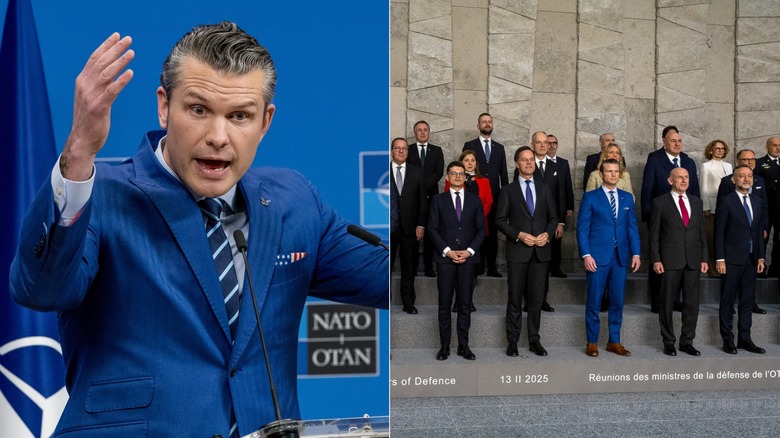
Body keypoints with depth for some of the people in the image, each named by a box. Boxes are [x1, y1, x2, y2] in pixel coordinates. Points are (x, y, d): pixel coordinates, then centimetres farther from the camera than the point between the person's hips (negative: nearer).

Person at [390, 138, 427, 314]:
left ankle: (408, 302, 19)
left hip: (410, 226, 2)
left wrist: (421, 224, -2)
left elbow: (423, 200, 5)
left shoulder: (417, 172, 7)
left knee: (409, 267, 9)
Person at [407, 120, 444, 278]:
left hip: (431, 196, 1)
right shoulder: (408, 150, 9)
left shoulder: (437, 151, 13)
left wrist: (423, 185, -10)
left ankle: (428, 266, 1)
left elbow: (439, 172, 2)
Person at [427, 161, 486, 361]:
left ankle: (463, 346, 9)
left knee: (465, 304, 4)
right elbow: (432, 228, 1)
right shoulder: (438, 200, 6)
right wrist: (447, 251, -10)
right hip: (445, 258, -1)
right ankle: (444, 346, 6)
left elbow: (481, 229, 7)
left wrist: (469, 251, -6)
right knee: (444, 304, 1)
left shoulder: (475, 200, 11)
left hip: (468, 258, 1)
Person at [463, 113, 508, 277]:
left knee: (492, 232, 4)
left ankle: (492, 267, 9)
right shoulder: (469, 145, 6)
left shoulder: (499, 147, 15)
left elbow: (504, 173, 14)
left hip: (494, 196, 2)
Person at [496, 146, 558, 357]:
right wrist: (519, 235, -14)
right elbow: (500, 220, -1)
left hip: (541, 251, 2)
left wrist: (547, 234, -7)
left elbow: (553, 217, 12)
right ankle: (512, 341, 10)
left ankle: (534, 340, 15)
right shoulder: (508, 190, 2)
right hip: (517, 251, -2)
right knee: (515, 298, 3)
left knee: (536, 298, 6)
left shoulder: (544, 189, 11)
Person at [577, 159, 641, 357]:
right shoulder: (590, 197, 1)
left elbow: (632, 227, 11)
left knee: (617, 301, 6)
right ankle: (592, 342, 11)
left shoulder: (627, 198, 12)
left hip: (621, 257, 3)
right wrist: (586, 255, -11)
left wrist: (635, 253, 2)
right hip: (597, 257, -3)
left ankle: (614, 341, 16)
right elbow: (582, 228, -3)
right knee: (594, 302, 1)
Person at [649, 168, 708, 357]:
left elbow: (701, 232, 13)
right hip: (670, 261, -4)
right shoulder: (660, 203, 0)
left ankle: (687, 342, 16)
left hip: (693, 261, 4)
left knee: (692, 303, 5)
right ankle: (668, 342, 14)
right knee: (667, 303, 3)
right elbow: (654, 235, -1)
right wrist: (656, 260, -8)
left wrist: (704, 258, 8)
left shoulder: (696, 202, 12)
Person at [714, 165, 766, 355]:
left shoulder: (757, 202, 12)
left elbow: (759, 231, 14)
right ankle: (728, 340, 9)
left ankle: (744, 339, 17)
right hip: (731, 260, -5)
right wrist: (720, 259, -13)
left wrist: (761, 256, 7)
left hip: (751, 260, 6)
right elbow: (719, 232, -8)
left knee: (748, 301, 9)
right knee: (727, 301, 2)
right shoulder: (726, 201, -5)